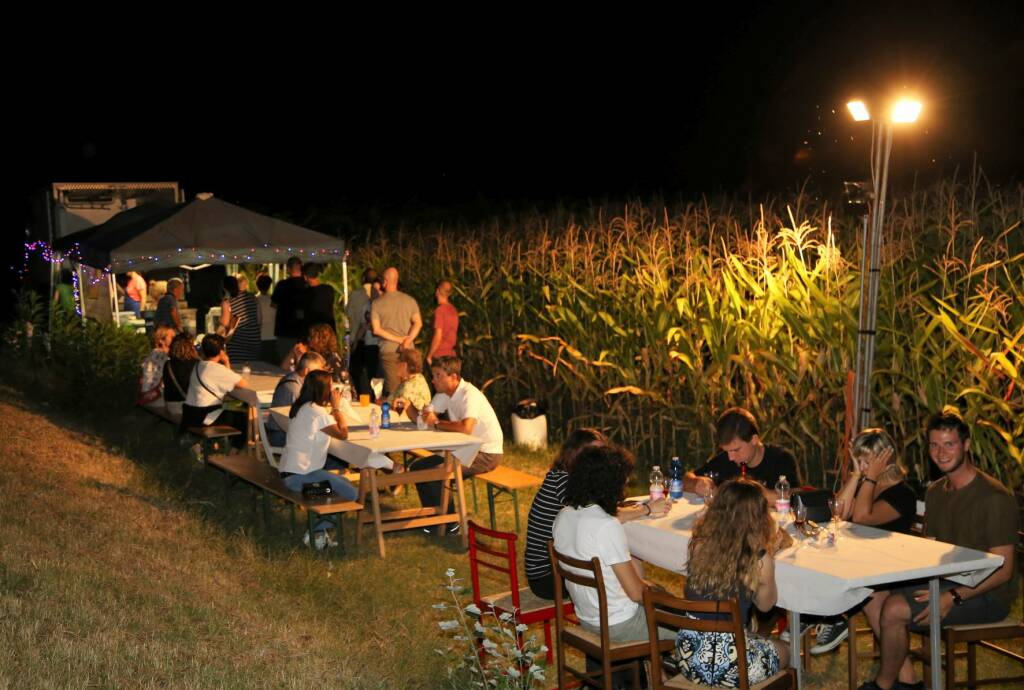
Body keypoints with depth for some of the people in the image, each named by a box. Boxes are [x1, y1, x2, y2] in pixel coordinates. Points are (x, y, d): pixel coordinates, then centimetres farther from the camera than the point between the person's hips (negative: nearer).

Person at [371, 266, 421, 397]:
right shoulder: (409, 300, 4)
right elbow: (418, 323, -4)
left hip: (388, 351, -2)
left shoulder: (376, 303, -1)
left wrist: (398, 339, -7)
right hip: (408, 351, 2)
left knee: (393, 389, 0)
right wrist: (408, 340, -11)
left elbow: (376, 329, -7)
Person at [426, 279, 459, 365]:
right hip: (451, 353, 7)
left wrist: (429, 355, -10)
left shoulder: (440, 310, -13)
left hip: (439, 355, -7)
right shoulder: (454, 310, 9)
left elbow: (438, 336, -16)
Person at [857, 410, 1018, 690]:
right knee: (872, 595, -7)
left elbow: (1002, 571, -18)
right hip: (945, 582, 9)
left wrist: (953, 597, -26)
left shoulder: (995, 498, -17)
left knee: (894, 610, -24)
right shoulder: (936, 492, 10)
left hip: (985, 595, -9)